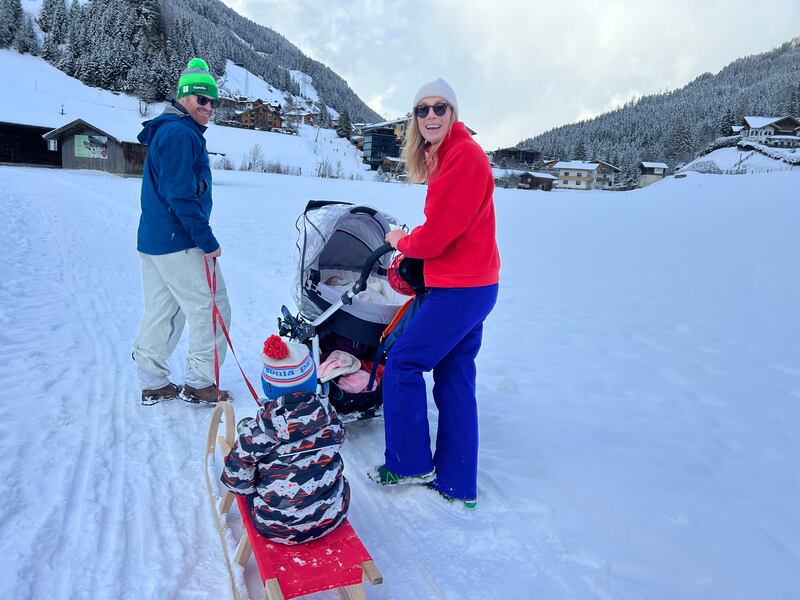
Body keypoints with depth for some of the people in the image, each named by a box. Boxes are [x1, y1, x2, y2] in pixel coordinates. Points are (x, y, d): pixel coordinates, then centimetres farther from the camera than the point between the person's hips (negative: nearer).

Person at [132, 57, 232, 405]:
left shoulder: (167, 131, 19)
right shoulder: (180, 133, -14)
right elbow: (181, 194, -22)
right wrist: (207, 240, -18)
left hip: (154, 240, 10)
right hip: (179, 243, -10)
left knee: (161, 312, 14)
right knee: (212, 309, 0)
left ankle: (153, 384, 23)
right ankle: (198, 383, 9)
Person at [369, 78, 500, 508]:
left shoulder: (464, 155, -15)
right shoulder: (446, 156, 15)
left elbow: (439, 232, -19)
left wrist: (402, 241, -1)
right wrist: (411, 244, 4)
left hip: (460, 288, -10)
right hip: (469, 284, 10)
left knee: (402, 364, -1)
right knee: (455, 383, 12)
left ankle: (410, 464, 13)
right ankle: (458, 484, 22)